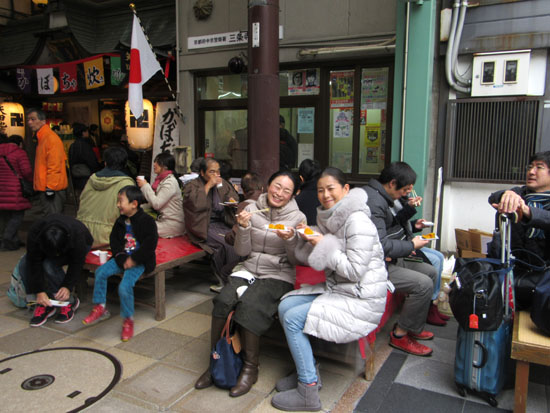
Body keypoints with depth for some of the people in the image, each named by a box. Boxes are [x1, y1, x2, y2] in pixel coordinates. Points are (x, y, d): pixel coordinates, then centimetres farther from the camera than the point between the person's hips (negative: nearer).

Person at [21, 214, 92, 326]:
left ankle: (70, 302, -14)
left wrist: (68, 287, -32)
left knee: (50, 264, -31)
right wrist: (40, 291, -28)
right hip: (46, 246, 4)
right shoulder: (34, 233, -34)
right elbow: (34, 263, -27)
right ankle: (43, 304, -12)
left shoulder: (78, 235, -40)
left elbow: (76, 264, -26)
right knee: (25, 264, -21)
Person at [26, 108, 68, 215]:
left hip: (52, 189, -10)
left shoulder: (51, 138, -13)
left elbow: (54, 165, -19)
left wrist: (50, 188, -21)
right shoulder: (41, 138, 17)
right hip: (44, 188, 10)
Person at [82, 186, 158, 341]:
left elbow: (149, 245, -16)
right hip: (123, 258, 7)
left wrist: (133, 260, -17)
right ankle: (100, 307, 4)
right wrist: (121, 258, -5)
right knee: (101, 271, -11)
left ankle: (128, 320, -3)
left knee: (124, 286, -23)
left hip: (139, 261, -7)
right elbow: (114, 239, 12)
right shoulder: (121, 221, 10)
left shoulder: (147, 221, -12)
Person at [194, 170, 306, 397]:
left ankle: (250, 368, -9)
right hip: (249, 268, 3)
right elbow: (242, 251, 6)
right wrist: (243, 227, -12)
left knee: (249, 305, -29)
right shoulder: (252, 210, 4)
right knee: (223, 301, -24)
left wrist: (290, 240, -21)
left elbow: (297, 261, -2)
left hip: (279, 274, -3)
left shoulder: (297, 217, -2)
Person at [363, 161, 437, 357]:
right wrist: (411, 245, -14)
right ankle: (400, 335, -1)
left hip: (390, 258, 11)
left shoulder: (382, 197, 11)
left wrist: (412, 226, 6)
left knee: (431, 272, 13)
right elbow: (381, 245, -27)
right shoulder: (373, 202, -24)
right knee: (423, 284, -18)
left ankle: (413, 326, 22)